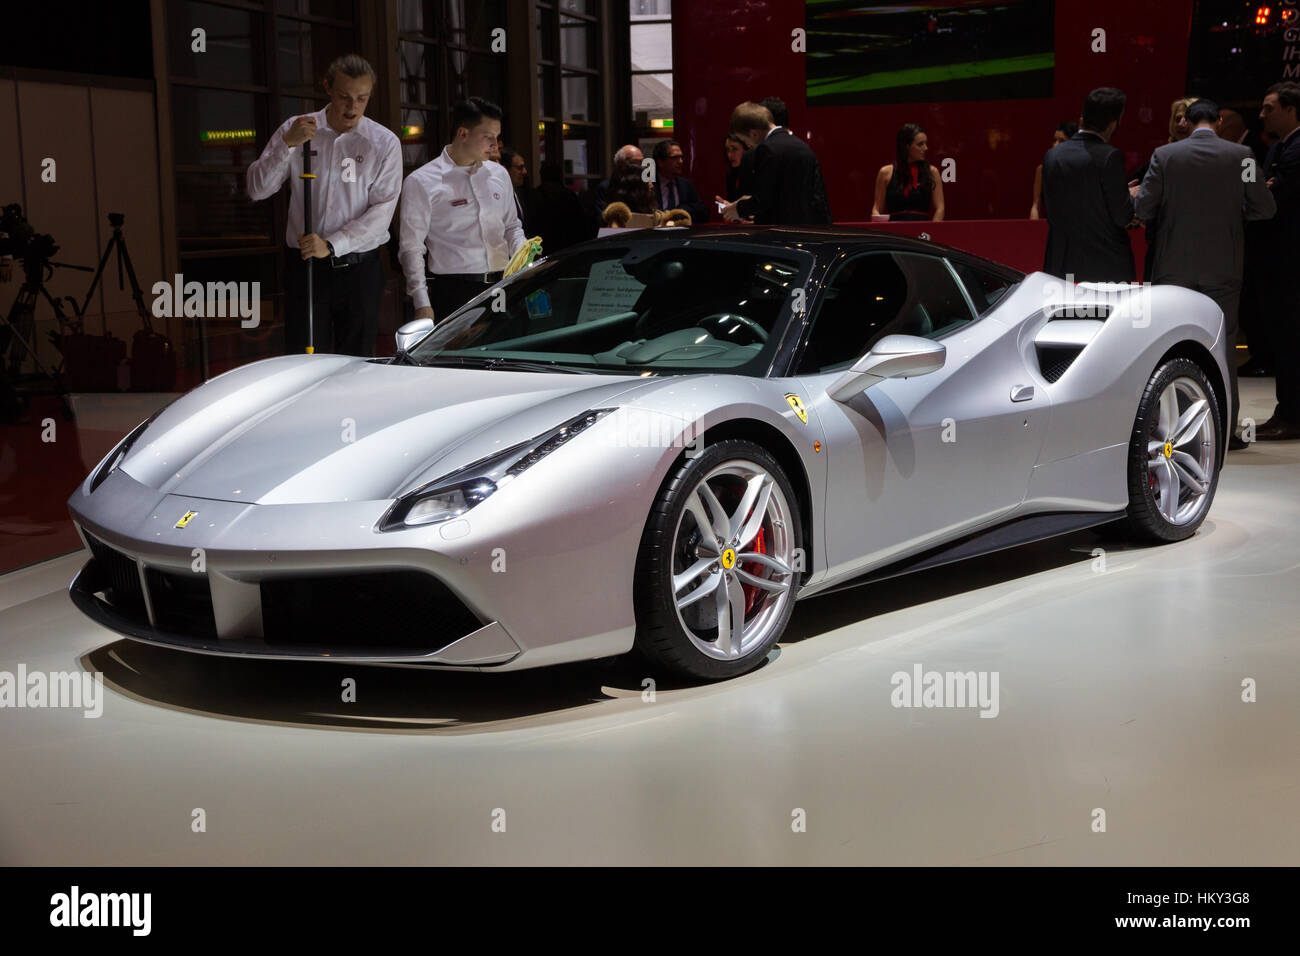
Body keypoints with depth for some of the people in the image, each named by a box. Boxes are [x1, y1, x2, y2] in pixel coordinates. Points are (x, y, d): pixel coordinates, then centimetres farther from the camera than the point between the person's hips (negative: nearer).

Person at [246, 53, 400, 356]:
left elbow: (382, 211, -7)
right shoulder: (295, 130, 5)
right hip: (305, 267, 0)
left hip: (359, 270, 0)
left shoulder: (384, 143, 2)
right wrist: (287, 144, -14)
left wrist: (331, 245, -17)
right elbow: (256, 189, -1)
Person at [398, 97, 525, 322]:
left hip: (502, 285, 5)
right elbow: (411, 248, -4)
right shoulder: (421, 182, -2)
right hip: (454, 292, -5)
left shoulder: (499, 174, 16)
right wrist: (422, 305, -11)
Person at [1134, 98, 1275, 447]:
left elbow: (1143, 209, -6)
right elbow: (1265, 208, -3)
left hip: (1174, 266, 0)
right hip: (1223, 267, 0)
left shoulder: (1164, 155, -4)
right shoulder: (1240, 155, -3)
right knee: (1223, 343, 6)